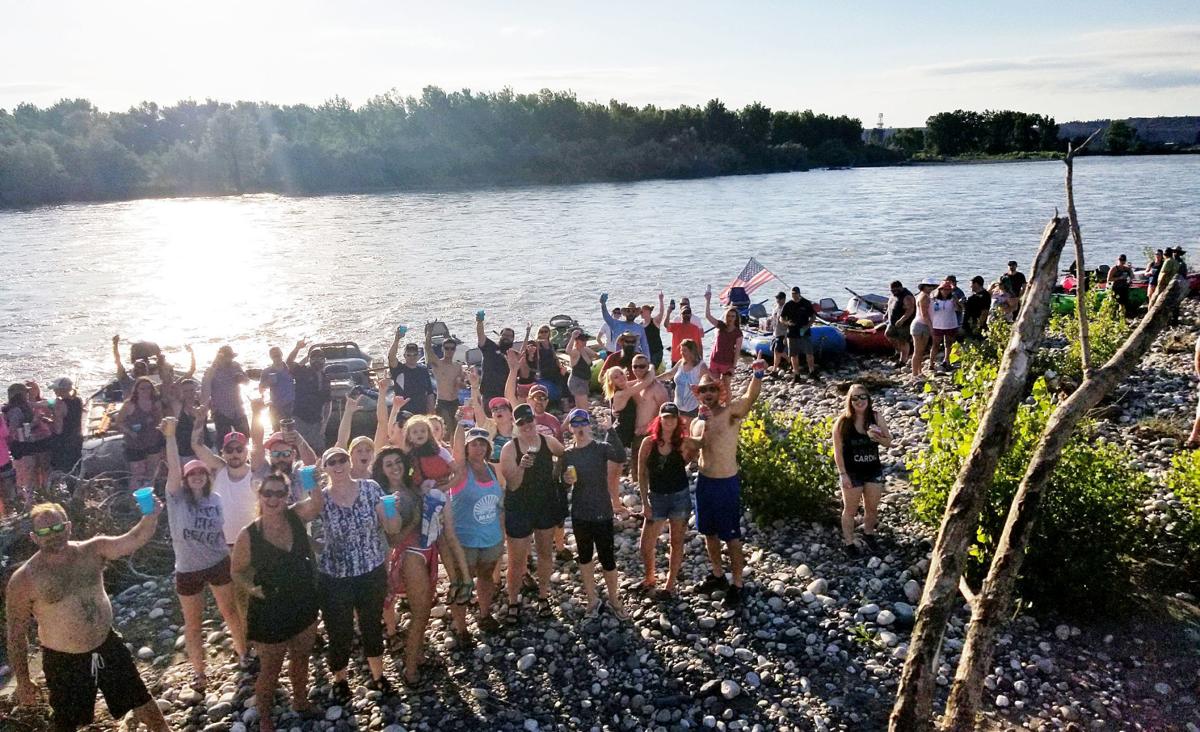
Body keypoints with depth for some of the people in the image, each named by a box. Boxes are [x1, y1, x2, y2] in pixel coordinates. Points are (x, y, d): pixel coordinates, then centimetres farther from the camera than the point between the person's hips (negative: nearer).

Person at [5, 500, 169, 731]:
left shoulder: (92, 551, -8)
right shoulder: (24, 580, -15)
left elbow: (134, 539, -21)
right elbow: (17, 634, -7)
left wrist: (151, 516, -43)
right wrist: (23, 681, -2)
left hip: (108, 645, 2)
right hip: (63, 661, -2)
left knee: (141, 700, 15)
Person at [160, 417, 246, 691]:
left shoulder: (215, 499, -2)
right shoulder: (176, 497, -12)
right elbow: (173, 468, -28)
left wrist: (229, 556, 12)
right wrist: (170, 436, -41)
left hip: (219, 564, 2)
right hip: (188, 570, -2)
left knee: (231, 612, 15)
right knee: (193, 623, 12)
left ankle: (244, 655, 36)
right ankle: (199, 670, 30)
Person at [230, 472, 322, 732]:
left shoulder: (296, 517, -9)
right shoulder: (248, 535, -16)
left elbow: (319, 501, -26)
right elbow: (237, 571, -4)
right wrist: (251, 588, -22)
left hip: (304, 607, 3)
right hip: (269, 613, -3)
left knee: (301, 660, 25)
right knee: (270, 669, 15)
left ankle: (300, 701, 49)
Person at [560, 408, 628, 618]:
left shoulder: (602, 448, -8)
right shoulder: (567, 454, 2)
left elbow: (621, 457, -21)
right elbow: (563, 486, 8)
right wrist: (566, 481, -9)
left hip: (602, 513, -3)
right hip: (579, 514, 3)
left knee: (607, 558, 1)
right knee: (584, 556, 15)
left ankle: (614, 599, 23)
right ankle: (592, 598, 32)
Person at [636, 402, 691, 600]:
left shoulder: (682, 443, -6)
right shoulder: (649, 443, -7)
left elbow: (687, 462, -20)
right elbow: (642, 474, -3)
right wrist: (645, 502, -5)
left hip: (680, 496, -1)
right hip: (656, 497, 1)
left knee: (677, 543, 9)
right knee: (646, 545, 5)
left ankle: (670, 586, 24)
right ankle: (650, 580, 32)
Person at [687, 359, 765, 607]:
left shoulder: (731, 412, -12)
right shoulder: (697, 422, 7)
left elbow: (749, 397, -32)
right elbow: (695, 447, -5)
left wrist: (758, 375, -50)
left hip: (727, 483, -6)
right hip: (704, 481, 6)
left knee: (732, 537, 2)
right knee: (709, 532, 19)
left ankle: (736, 585, 15)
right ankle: (717, 575, 37)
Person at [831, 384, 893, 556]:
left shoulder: (876, 417, -6)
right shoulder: (842, 421, -15)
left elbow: (889, 442, 3)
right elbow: (838, 450, -11)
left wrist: (878, 437, -19)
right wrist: (843, 474, -14)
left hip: (874, 470, 4)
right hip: (852, 472, -3)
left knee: (872, 508, 18)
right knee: (851, 509, 10)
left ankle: (868, 534, 43)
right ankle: (848, 542, 27)